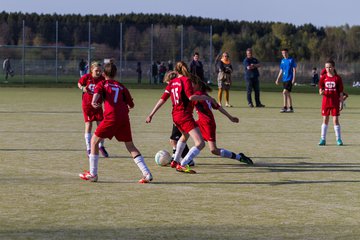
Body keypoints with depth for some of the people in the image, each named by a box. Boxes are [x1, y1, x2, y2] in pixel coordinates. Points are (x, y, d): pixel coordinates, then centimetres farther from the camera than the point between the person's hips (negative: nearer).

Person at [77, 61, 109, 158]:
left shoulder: (102, 79, -10)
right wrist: (82, 88, -14)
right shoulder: (86, 77, -11)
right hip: (87, 104, -2)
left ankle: (101, 146, 19)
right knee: (88, 125, -4)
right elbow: (79, 83, 6)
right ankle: (88, 149, 5)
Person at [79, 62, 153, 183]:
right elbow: (131, 104, 21)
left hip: (111, 117, -4)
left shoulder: (102, 84, 12)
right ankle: (147, 173, 2)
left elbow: (97, 92, -12)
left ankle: (93, 174, 10)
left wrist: (94, 102, -31)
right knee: (130, 146, 13)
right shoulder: (121, 86, 22)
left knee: (94, 141, 11)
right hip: (124, 117, 4)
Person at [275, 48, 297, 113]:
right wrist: (278, 79, 15)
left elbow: (294, 70, -6)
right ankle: (290, 108, 13)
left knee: (284, 92, -15)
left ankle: (285, 107, -13)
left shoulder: (291, 60, -5)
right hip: (284, 79, 7)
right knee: (288, 94, 8)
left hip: (289, 79, -7)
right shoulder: (282, 61, 13)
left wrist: (293, 78, -13)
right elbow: (281, 71, 19)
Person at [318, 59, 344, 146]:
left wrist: (341, 103, -4)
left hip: (335, 102, -2)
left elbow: (341, 92, -1)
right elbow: (320, 89, 6)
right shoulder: (323, 77, 3)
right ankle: (323, 139, 10)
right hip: (326, 101, 2)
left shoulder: (337, 78, -3)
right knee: (325, 120, 5)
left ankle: (338, 139, 7)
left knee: (335, 120, -2)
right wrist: (321, 92, -18)